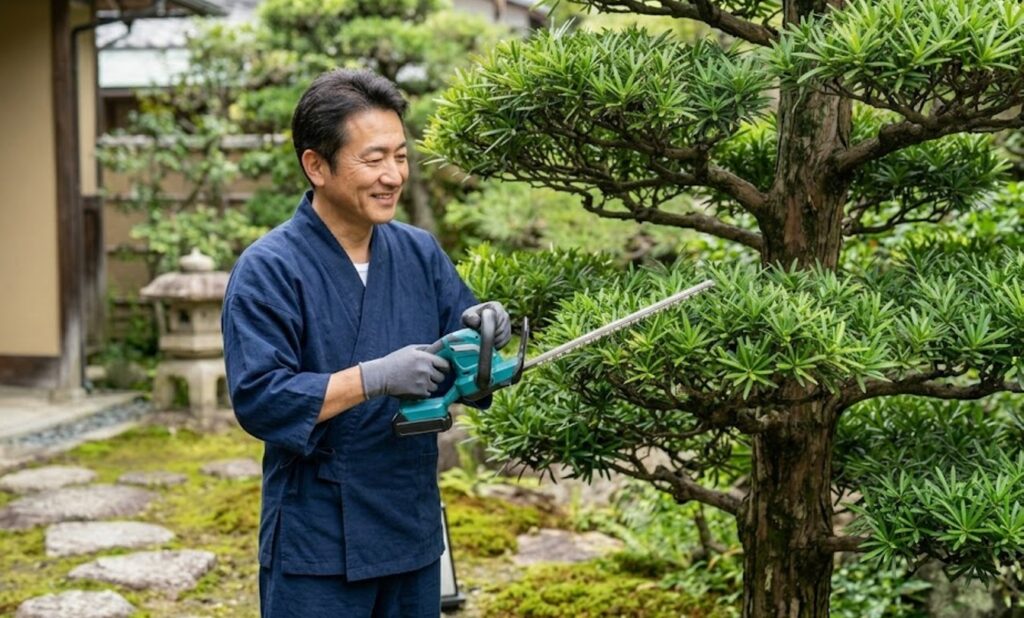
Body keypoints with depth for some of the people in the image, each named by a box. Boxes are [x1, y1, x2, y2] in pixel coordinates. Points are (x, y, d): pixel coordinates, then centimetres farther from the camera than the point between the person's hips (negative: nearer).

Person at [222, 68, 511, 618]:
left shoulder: (421, 253, 5)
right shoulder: (268, 270, -12)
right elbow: (259, 399, -20)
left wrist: (479, 333, -15)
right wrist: (376, 377, -27)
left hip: (414, 533, 6)